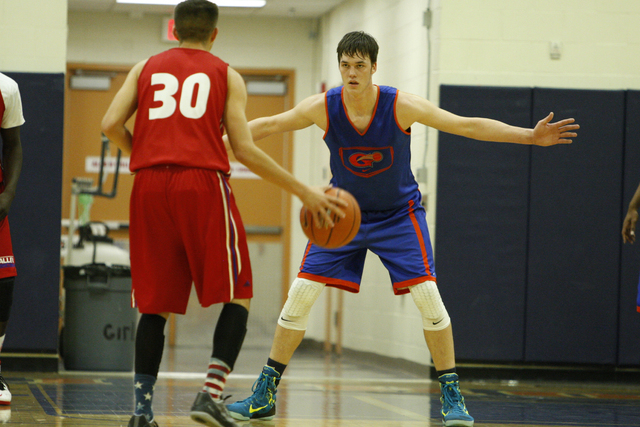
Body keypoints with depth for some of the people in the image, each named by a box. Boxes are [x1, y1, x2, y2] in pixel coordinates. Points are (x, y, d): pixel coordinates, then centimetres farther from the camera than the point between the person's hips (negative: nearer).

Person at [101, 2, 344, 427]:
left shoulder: (146, 68, 18)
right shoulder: (226, 75, 12)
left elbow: (111, 125, 5)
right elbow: (245, 149, 2)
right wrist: (304, 192, 8)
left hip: (149, 186, 3)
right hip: (203, 184, -3)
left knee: (155, 304, 9)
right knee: (237, 296, 6)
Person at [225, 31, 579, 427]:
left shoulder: (401, 106, -22)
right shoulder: (323, 107, -17)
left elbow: (468, 126, -20)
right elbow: (267, 125, -7)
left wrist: (531, 136, -27)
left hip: (399, 214, -1)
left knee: (427, 295, -15)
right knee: (300, 294, -6)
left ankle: (452, 395, -2)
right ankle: (264, 394, 4)